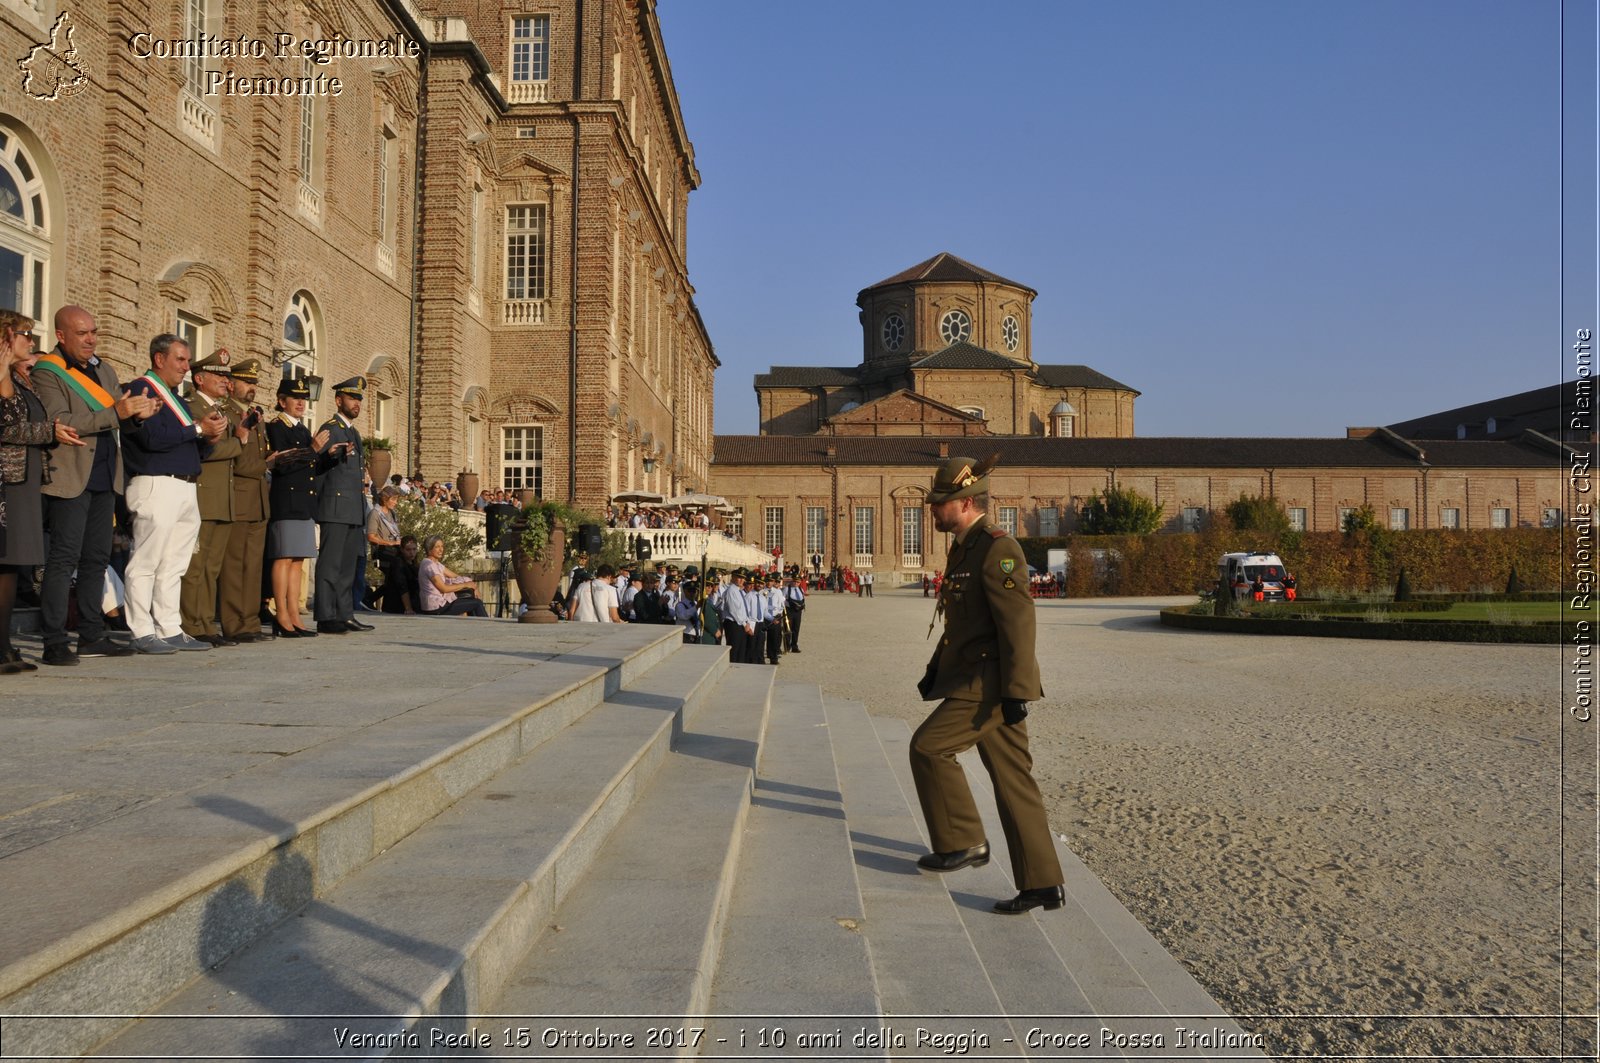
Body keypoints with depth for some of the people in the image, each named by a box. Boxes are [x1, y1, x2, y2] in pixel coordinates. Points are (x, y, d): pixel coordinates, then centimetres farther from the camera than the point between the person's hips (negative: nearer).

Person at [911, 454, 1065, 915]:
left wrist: (1015, 692, -23)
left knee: (928, 747, -7)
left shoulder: (997, 548, -14)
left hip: (992, 684, -10)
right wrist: (935, 671, 24)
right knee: (1013, 781, 9)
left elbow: (1018, 623, -20)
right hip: (978, 681, 10)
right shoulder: (964, 550, 17)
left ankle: (963, 841, 7)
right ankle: (1043, 884, 13)